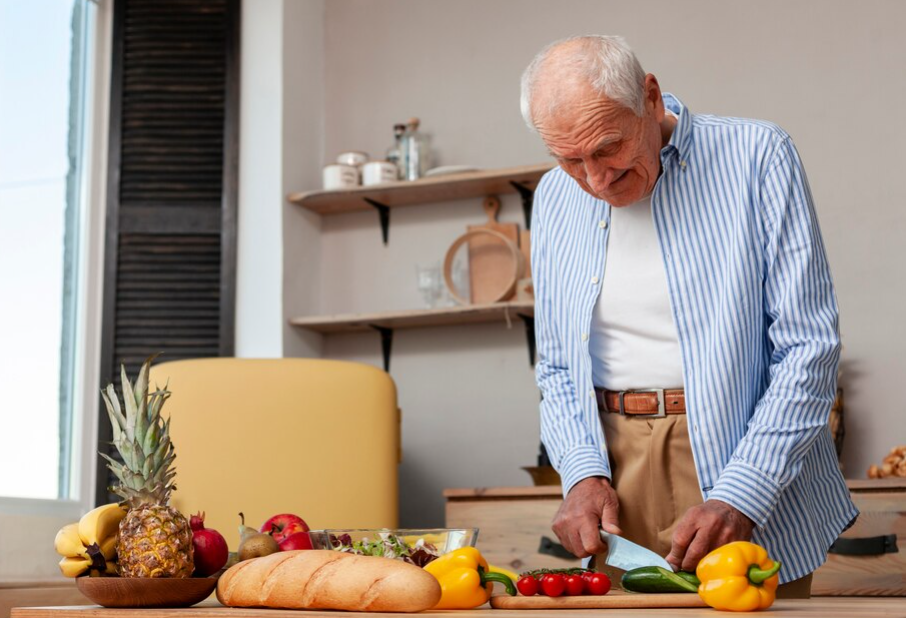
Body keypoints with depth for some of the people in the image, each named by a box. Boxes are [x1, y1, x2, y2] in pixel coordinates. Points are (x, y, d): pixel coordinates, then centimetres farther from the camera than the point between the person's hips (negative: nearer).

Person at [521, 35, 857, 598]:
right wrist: (582, 472, -7)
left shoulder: (756, 156, -9)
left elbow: (809, 346, -13)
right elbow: (557, 366, 10)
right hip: (615, 473, 3)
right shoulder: (556, 198, 5)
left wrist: (739, 498, -20)